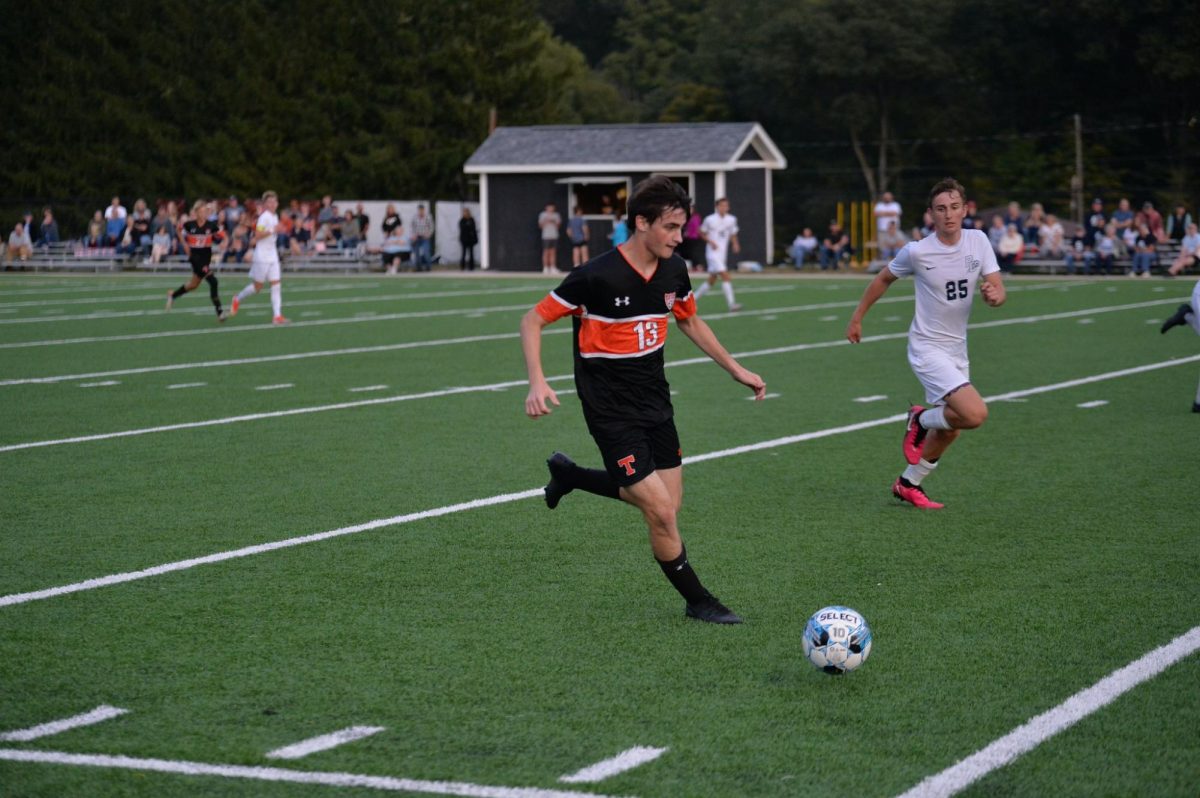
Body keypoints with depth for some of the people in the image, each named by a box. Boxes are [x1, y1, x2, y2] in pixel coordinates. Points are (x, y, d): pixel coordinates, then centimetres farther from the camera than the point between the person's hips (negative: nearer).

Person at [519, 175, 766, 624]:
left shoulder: (673, 270, -2)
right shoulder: (597, 277, -22)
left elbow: (690, 322, 18)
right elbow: (533, 321, -13)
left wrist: (736, 370, 16)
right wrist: (537, 383, -26)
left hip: (655, 402, 7)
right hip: (612, 413, -7)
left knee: (668, 502, 12)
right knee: (662, 514, -10)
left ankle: (570, 476, 33)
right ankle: (697, 602, 12)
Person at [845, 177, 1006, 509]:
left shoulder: (978, 241, -4)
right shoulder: (917, 252, -15)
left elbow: (999, 290, -4)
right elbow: (884, 279, 4)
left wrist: (994, 295, -28)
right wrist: (857, 316, 10)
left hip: (957, 350, 6)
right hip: (927, 348, -6)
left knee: (949, 431, 14)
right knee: (975, 413, -23)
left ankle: (908, 485, 33)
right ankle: (922, 420, 5)